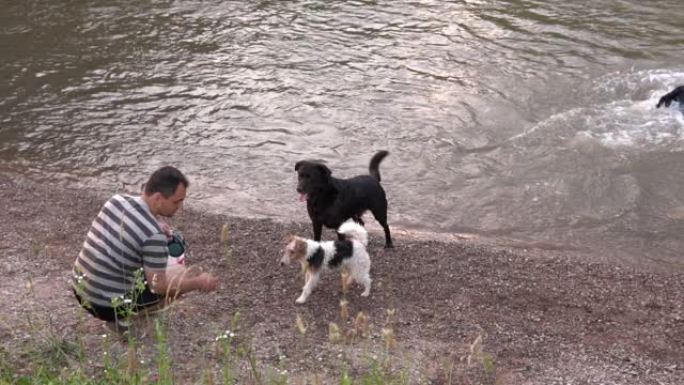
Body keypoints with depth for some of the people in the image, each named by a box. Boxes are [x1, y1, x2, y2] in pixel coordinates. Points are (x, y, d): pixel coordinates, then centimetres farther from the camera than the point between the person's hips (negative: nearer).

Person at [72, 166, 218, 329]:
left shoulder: (117, 199, -3)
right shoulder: (153, 235, -25)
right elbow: (158, 286, -16)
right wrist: (199, 283, -2)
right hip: (108, 306, -7)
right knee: (181, 274, 4)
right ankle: (126, 316, 2)